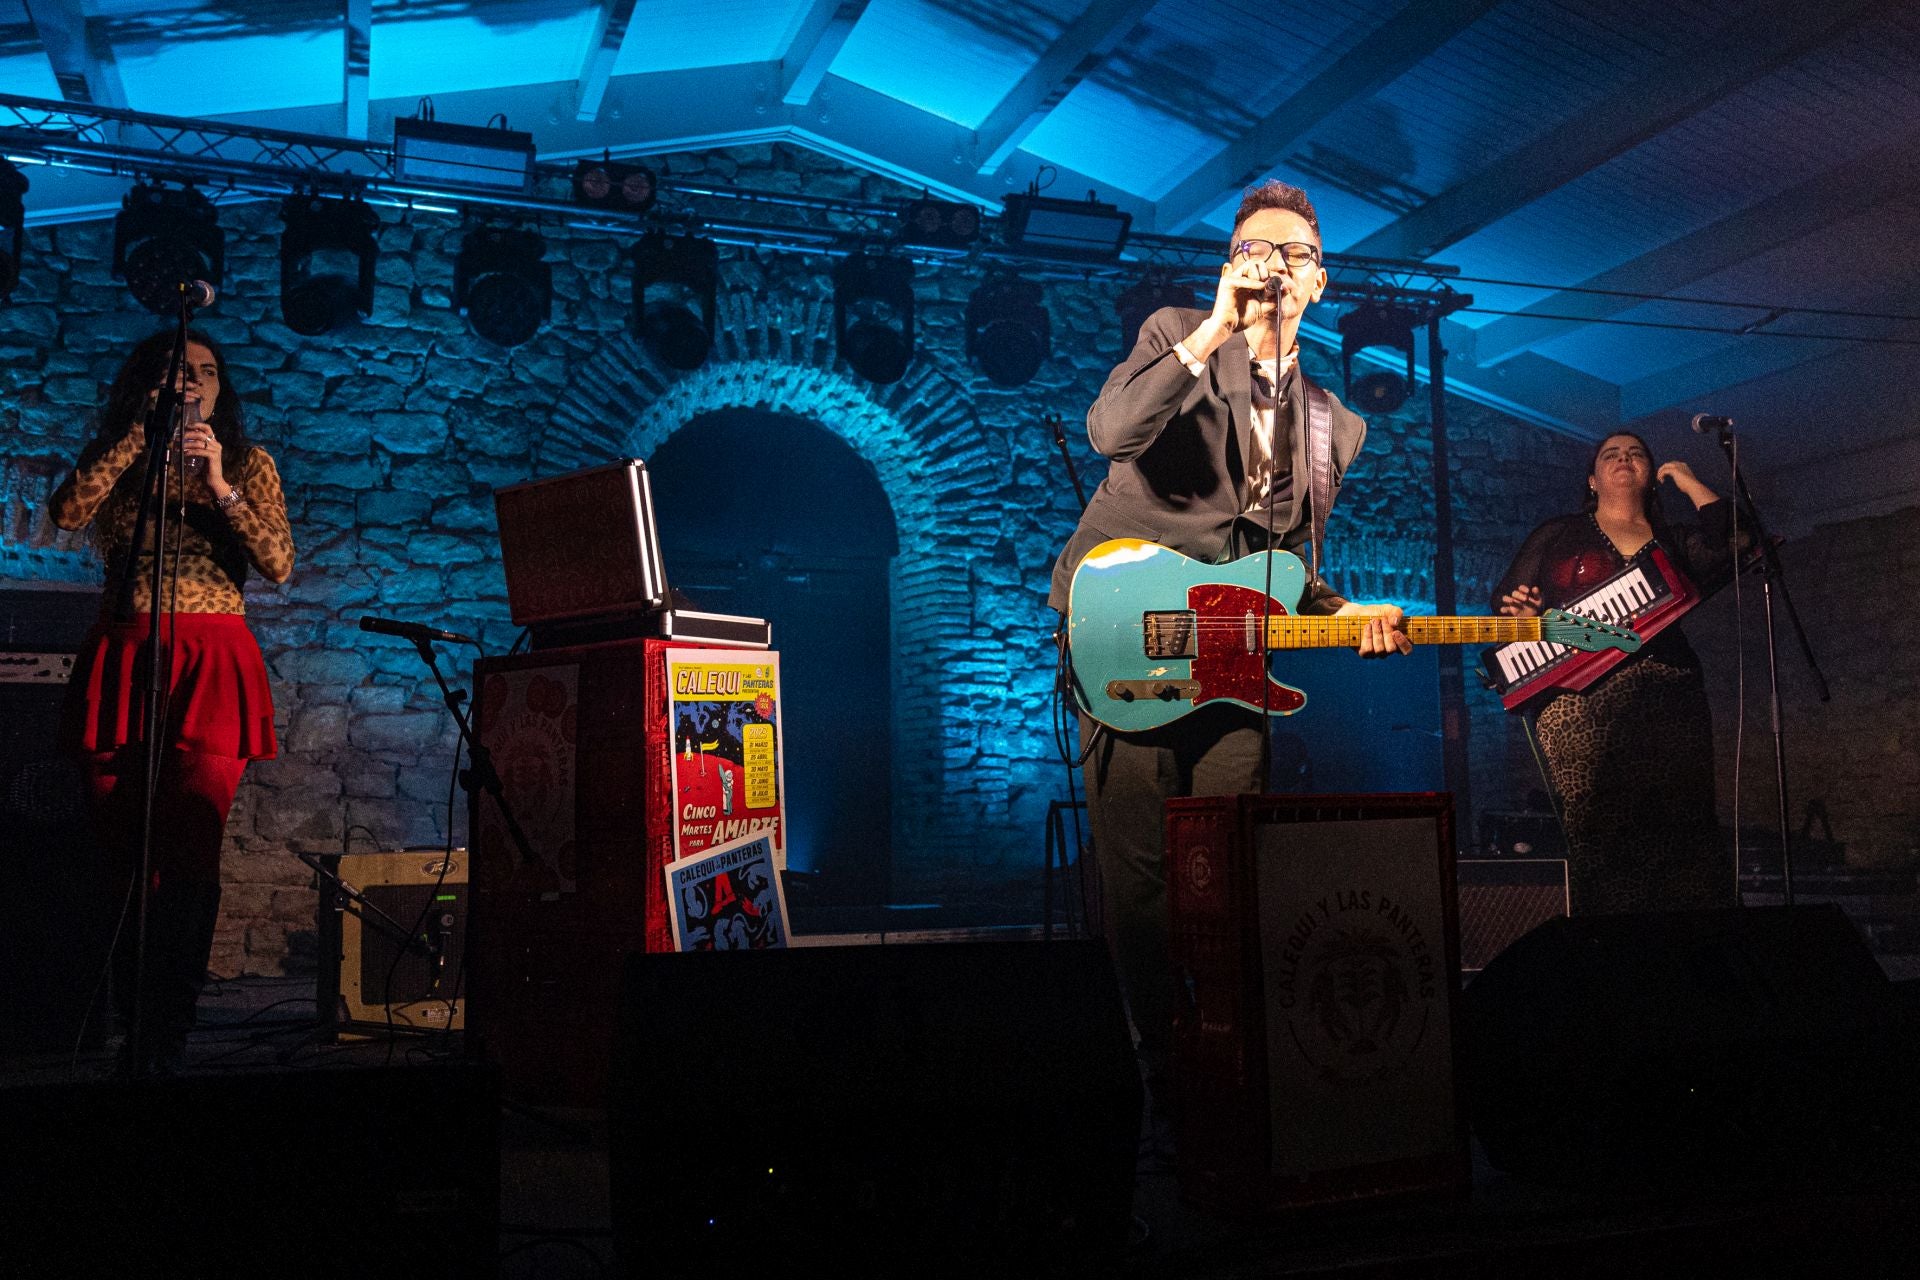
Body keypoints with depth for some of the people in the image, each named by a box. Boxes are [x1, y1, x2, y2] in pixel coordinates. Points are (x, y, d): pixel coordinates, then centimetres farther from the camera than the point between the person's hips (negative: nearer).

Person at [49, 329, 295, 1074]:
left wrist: (220, 487, -11)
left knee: (187, 855, -11)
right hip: (121, 662, 2)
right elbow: (66, 513, -8)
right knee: (125, 856, 4)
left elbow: (279, 565, -1)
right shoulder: (116, 456, 14)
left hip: (212, 666, -2)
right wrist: (142, 430, -7)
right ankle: (134, 1028, 15)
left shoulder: (248, 463, 11)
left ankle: (166, 1036, -7)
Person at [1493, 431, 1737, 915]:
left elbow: (1731, 545, 3)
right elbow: (1507, 600, 17)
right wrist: (1521, 614, -6)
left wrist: (1690, 482, 11)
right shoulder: (1558, 534, 19)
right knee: (1599, 831, -12)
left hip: (1669, 699, 2)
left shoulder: (1676, 541, 23)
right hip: (1581, 697, -2)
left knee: (1680, 829, -5)